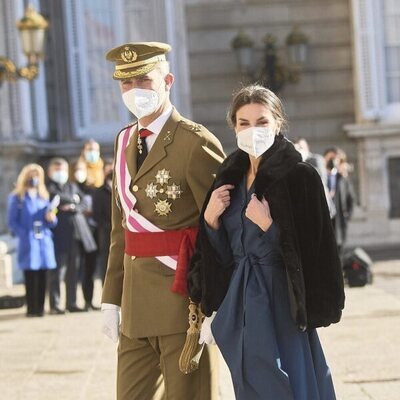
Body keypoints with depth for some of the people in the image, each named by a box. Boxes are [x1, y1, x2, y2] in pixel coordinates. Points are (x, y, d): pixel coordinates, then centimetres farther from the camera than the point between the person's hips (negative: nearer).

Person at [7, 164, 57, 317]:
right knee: (30, 277, -5)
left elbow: (52, 222, 15)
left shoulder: (43, 196, 15)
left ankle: (40, 308, 7)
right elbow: (12, 222, 0)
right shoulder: (17, 198, 4)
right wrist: (25, 234, -12)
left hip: (44, 241, 4)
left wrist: (51, 218, -8)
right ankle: (31, 309, 0)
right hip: (28, 243, -3)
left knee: (42, 277, 2)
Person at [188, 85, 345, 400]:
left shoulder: (300, 176, -9)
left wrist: (267, 226, -21)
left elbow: (310, 249, -13)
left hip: (281, 302, -6)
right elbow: (224, 255, 11)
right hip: (241, 302, 6)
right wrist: (211, 218, -4)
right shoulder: (230, 178, 9)